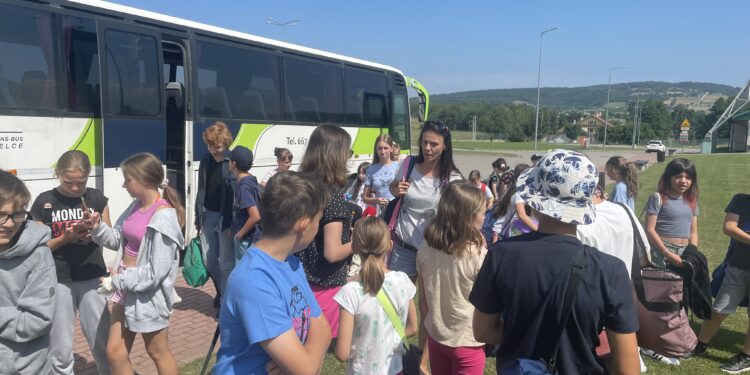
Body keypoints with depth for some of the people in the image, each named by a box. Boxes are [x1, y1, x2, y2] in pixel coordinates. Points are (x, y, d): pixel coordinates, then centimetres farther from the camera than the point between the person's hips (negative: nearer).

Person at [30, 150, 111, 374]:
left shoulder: (97, 198, 1)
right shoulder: (44, 202, -4)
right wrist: (65, 238, -18)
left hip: (93, 279, 1)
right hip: (57, 281, -1)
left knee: (104, 342, 7)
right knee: (60, 348, 7)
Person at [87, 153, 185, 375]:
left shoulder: (164, 218, -24)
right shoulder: (136, 206, 3)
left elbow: (156, 271, -25)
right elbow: (118, 239, 10)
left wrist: (116, 281, -18)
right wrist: (98, 227, -7)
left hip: (148, 293, -8)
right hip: (126, 287, 8)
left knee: (158, 353, 13)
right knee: (115, 352, 16)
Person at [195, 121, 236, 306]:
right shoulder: (205, 161, 7)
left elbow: (237, 194, -14)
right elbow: (201, 191, 13)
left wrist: (232, 223, -17)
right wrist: (198, 218, 11)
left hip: (226, 218, -6)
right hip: (208, 216, 6)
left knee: (226, 263, 3)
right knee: (209, 260, 14)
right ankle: (221, 290, 37)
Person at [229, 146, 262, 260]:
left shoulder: (244, 186, -23)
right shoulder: (250, 180, 5)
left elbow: (255, 216, -29)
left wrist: (240, 234, -15)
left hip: (247, 238, -9)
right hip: (249, 236, 9)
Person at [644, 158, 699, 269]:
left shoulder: (691, 201, 13)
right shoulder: (658, 198, -4)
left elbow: (693, 232, 14)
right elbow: (650, 230, -10)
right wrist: (668, 254, -14)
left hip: (684, 253, 6)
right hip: (661, 252, -5)